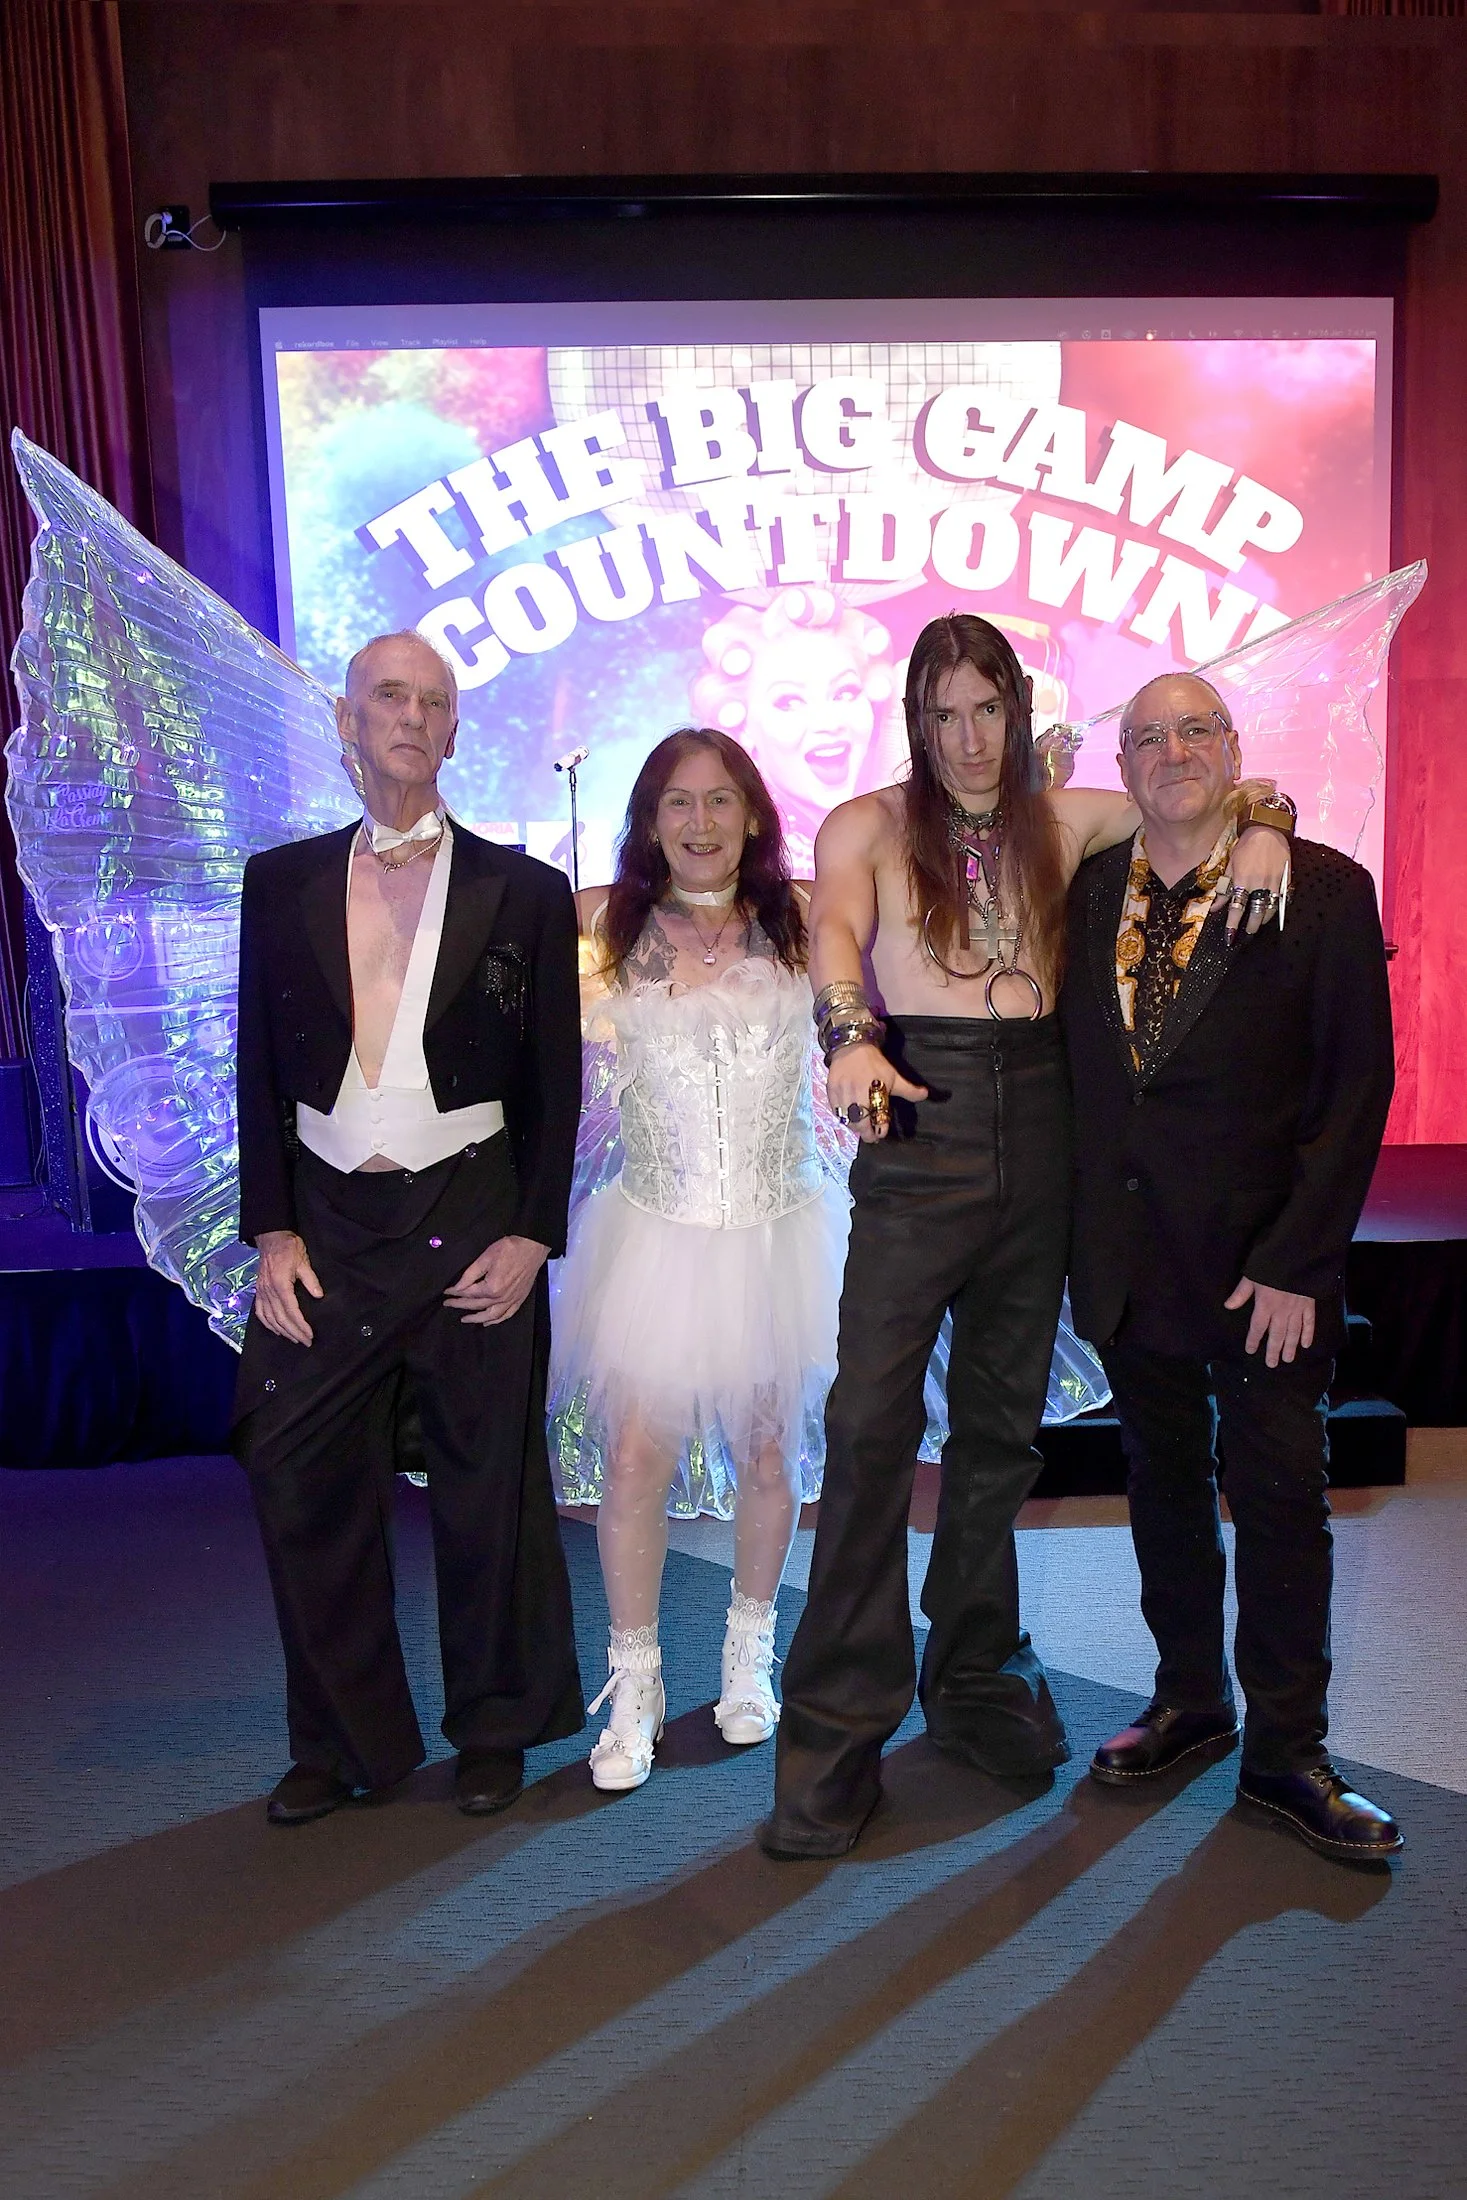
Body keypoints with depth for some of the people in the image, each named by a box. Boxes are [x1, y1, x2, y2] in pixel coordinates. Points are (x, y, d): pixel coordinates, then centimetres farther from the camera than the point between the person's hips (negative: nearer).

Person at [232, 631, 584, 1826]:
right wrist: (272, 1230, 0)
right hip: (326, 1224, 2)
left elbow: (556, 1080, 2)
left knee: (486, 1492, 7)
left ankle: (494, 1731, 28)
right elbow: (259, 1067, 8)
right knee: (304, 1488, 4)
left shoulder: (522, 890, 3)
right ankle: (343, 1741, 24)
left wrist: (531, 1234, -6)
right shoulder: (282, 880, 9)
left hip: (471, 1220, -2)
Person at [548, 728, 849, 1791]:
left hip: (779, 1233, 1)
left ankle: (750, 1648, 37)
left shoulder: (802, 922, 0)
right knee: (635, 1459, -2)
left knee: (767, 1455, 12)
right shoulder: (605, 925, -1)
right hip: (658, 1234, -1)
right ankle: (635, 1681, 20)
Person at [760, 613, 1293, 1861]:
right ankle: (836, 1733, 2)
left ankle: (975, 1683, 29)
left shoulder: (1065, 822, 13)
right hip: (920, 1126, -4)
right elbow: (836, 932, -15)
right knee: (872, 1421, -10)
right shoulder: (869, 826, 3)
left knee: (1002, 1422, 12)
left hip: (1036, 1129, 4)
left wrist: (1259, 820, -4)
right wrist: (850, 1035, -35)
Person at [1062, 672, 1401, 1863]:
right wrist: (1081, 1241, -1)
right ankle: (1190, 1698, 34)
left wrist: (1296, 1261, -13)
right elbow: (1079, 1069, 7)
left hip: (1265, 1260, -3)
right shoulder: (1087, 893, 5)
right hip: (1127, 1256, 4)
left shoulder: (1323, 890, -6)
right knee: (1164, 1478, 15)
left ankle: (1285, 1751, 22)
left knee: (1280, 1494, 4)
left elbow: (1359, 1083, -8)